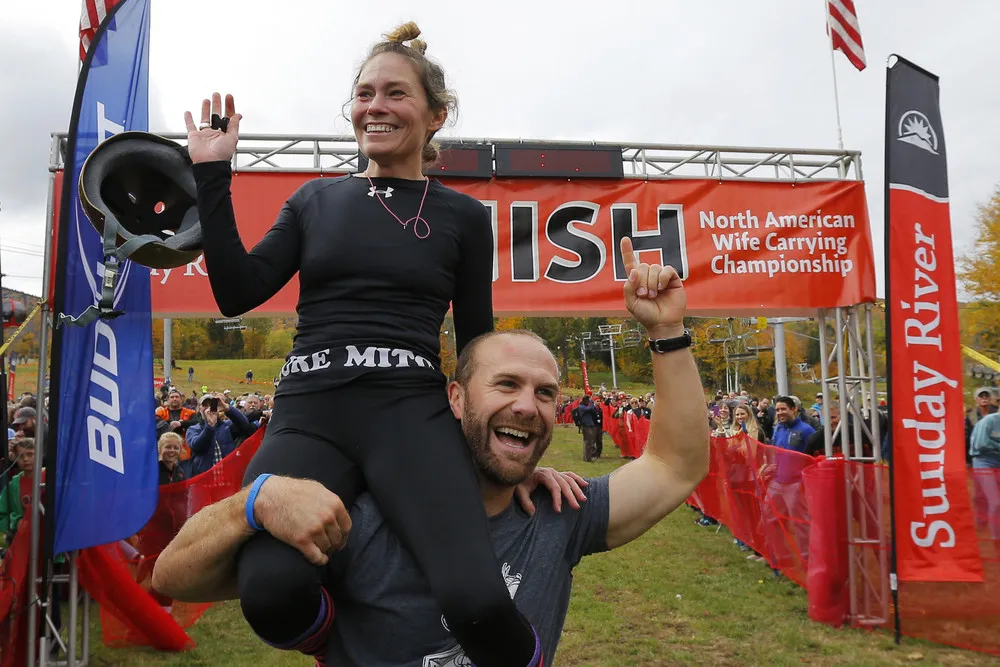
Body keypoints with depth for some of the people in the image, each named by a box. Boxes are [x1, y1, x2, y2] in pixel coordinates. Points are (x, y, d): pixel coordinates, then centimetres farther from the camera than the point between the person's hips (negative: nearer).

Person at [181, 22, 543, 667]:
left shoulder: (463, 216, 11)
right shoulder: (316, 200, 16)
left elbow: (477, 343, 13)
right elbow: (237, 293, 8)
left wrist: (508, 443, 8)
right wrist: (213, 176, 7)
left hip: (412, 412, -2)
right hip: (309, 412, 2)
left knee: (478, 601, -30)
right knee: (273, 591, -28)